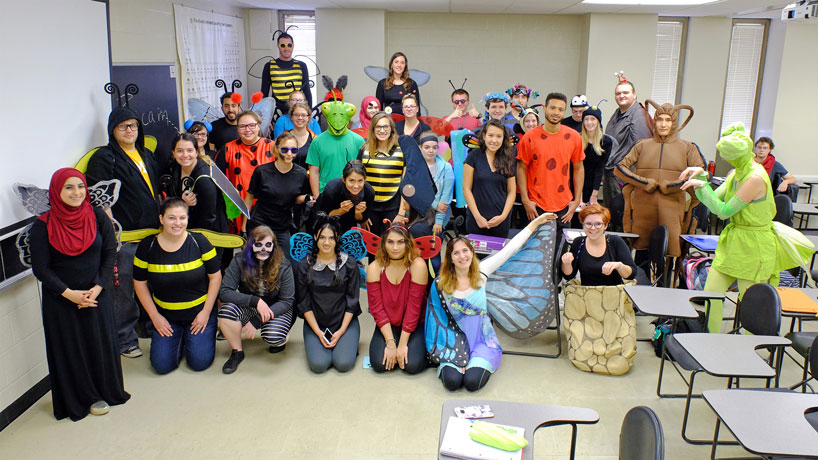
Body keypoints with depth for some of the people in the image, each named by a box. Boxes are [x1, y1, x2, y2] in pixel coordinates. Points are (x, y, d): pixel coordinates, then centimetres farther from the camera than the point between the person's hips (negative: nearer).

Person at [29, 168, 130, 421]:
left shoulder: (98, 217, -3)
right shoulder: (43, 226, -9)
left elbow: (110, 254, -2)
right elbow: (40, 268, -8)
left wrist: (98, 288, -13)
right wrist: (70, 294, -16)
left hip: (98, 295, 2)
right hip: (60, 300, -1)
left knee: (102, 342, 9)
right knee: (70, 348, 7)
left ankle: (105, 391, 29)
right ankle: (84, 397, 24)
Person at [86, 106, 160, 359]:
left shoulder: (146, 155, 16)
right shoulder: (104, 158, -7)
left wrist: (162, 220, 18)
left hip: (152, 233, 7)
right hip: (125, 236, -7)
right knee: (124, 290, -1)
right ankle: (125, 340, 12)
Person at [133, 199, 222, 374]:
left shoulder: (199, 242, -10)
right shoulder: (147, 246, -7)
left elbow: (215, 276, -4)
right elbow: (139, 283, 1)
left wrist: (206, 312, -7)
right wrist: (154, 316, -3)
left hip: (199, 312, -1)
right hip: (165, 316, 1)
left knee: (200, 362, -10)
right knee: (162, 365, -8)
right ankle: (179, 339, 22)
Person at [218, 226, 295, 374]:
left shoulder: (283, 266, -16)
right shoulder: (240, 261, -13)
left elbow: (287, 300, -15)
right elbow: (224, 291, -19)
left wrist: (256, 321, -24)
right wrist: (255, 301, -32)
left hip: (277, 310, -2)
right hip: (248, 309, 2)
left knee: (272, 336, -32)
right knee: (226, 309, -29)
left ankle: (282, 339, 8)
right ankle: (237, 352, -6)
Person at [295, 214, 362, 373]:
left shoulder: (350, 264, -3)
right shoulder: (304, 266, -1)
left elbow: (352, 301, -2)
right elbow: (304, 303, 0)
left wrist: (341, 331, -10)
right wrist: (318, 333, -8)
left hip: (345, 321, -1)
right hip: (315, 323, 1)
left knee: (344, 364, -19)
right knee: (319, 364, -19)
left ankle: (348, 344, 13)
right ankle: (321, 344, 14)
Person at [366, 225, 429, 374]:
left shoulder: (417, 266, -18)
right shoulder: (374, 268, -10)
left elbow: (414, 307, -18)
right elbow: (377, 308, -10)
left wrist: (402, 344, -18)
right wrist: (390, 342, -17)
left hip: (414, 324, -2)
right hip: (387, 325, 2)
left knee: (412, 364, -20)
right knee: (379, 364, -18)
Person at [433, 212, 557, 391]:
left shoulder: (481, 272, -4)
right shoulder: (440, 285, -6)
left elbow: (510, 249, -1)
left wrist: (535, 223, 2)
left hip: (482, 341, 0)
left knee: (472, 382, -25)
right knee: (452, 381, -26)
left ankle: (481, 364, 9)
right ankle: (447, 365, 9)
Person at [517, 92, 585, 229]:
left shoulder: (574, 137, 2)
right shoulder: (530, 137, -4)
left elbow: (578, 168, 9)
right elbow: (521, 168, 0)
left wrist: (577, 200, 4)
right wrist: (525, 200, -6)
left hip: (564, 207, 2)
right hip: (536, 207, -2)